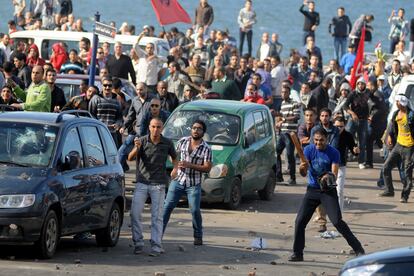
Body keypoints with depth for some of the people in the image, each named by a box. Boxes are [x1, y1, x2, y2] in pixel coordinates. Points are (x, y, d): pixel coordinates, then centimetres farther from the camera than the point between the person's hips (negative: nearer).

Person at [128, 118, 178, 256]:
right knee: (135, 213, -5)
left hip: (158, 184, 0)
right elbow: (130, 158, -14)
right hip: (142, 182, 0)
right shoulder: (142, 141, -4)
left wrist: (175, 167, -1)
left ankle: (156, 246, -1)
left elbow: (174, 157, 19)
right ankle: (138, 243, 6)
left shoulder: (167, 143, 0)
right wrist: (136, 148, -33)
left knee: (157, 216, -1)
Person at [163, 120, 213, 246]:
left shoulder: (206, 149, -6)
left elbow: (207, 168, -11)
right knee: (167, 207, -3)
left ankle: (198, 236, 12)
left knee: (195, 211, -6)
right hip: (178, 181, 2)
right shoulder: (183, 141, 4)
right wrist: (175, 168, 4)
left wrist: (189, 165, -20)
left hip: (194, 185, -2)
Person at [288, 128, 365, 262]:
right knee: (300, 221, -4)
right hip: (312, 189, 3)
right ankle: (297, 253, 11)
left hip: (328, 190, -3)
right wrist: (302, 168, -37)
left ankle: (358, 249, -6)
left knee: (337, 222, -14)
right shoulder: (309, 150, -5)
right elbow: (304, 174, -12)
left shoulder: (333, 153, -11)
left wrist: (329, 177, -42)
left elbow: (334, 174, -18)